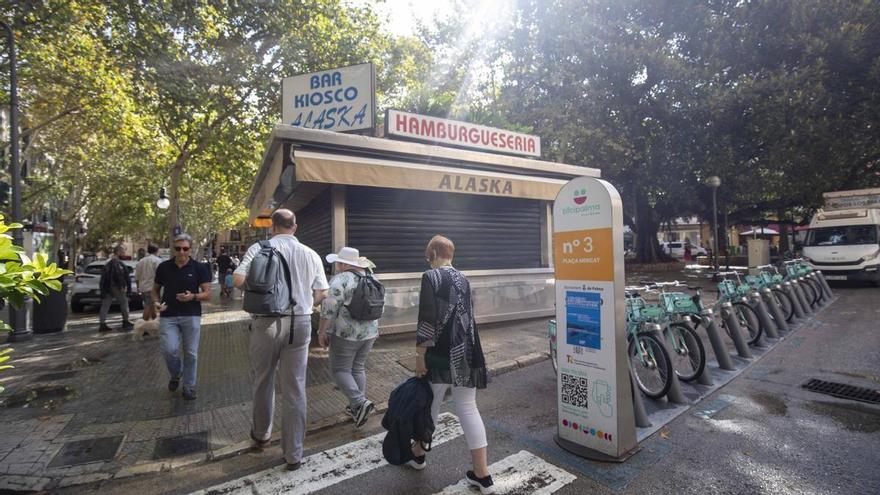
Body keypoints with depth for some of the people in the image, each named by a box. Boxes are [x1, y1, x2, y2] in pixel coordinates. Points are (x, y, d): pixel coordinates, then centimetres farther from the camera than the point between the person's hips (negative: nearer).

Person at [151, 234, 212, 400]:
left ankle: (189, 387, 21)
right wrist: (156, 302, -4)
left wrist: (193, 296, -21)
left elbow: (207, 294, -2)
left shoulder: (199, 268, -2)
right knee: (169, 350, -11)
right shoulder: (163, 267, 4)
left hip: (192, 316, -1)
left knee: (191, 354, 4)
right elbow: (155, 289, 16)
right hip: (168, 316, 1)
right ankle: (176, 374, 22)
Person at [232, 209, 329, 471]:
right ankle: (293, 454, 15)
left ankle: (261, 434, 41)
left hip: (267, 322, -1)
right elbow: (321, 294, 4)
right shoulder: (311, 254, 2)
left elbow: (237, 280, -12)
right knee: (295, 389, 7)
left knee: (263, 382, 20)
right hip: (300, 324, 1)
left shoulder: (259, 248, -5)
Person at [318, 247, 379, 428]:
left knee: (340, 370, 5)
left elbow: (329, 310, -16)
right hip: (369, 332, 7)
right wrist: (374, 328, 24)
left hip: (346, 334, -7)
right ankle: (357, 407, 22)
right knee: (358, 368, 17)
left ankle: (360, 403, -7)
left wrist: (322, 331, -7)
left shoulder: (340, 280, -13)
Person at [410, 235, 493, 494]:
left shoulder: (431, 277, -11)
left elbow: (427, 320, -17)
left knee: (430, 404, 14)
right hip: (466, 353, 5)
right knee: (467, 408, 10)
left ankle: (418, 454, 38)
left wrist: (420, 355, -11)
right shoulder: (462, 279, 9)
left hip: (441, 354, -5)